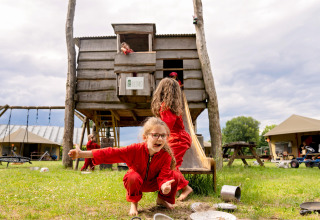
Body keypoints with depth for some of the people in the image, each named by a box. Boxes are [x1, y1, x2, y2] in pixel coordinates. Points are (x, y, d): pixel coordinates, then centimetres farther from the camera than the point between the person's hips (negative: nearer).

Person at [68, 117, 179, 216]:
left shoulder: (166, 155, -25)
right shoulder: (135, 149, -28)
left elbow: (164, 176, -29)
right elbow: (110, 153, -29)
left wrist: (164, 186, -56)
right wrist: (81, 154, -33)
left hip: (152, 183, 2)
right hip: (135, 182, -1)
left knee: (174, 175, -23)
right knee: (133, 176, -38)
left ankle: (162, 199, 8)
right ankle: (134, 203, -7)